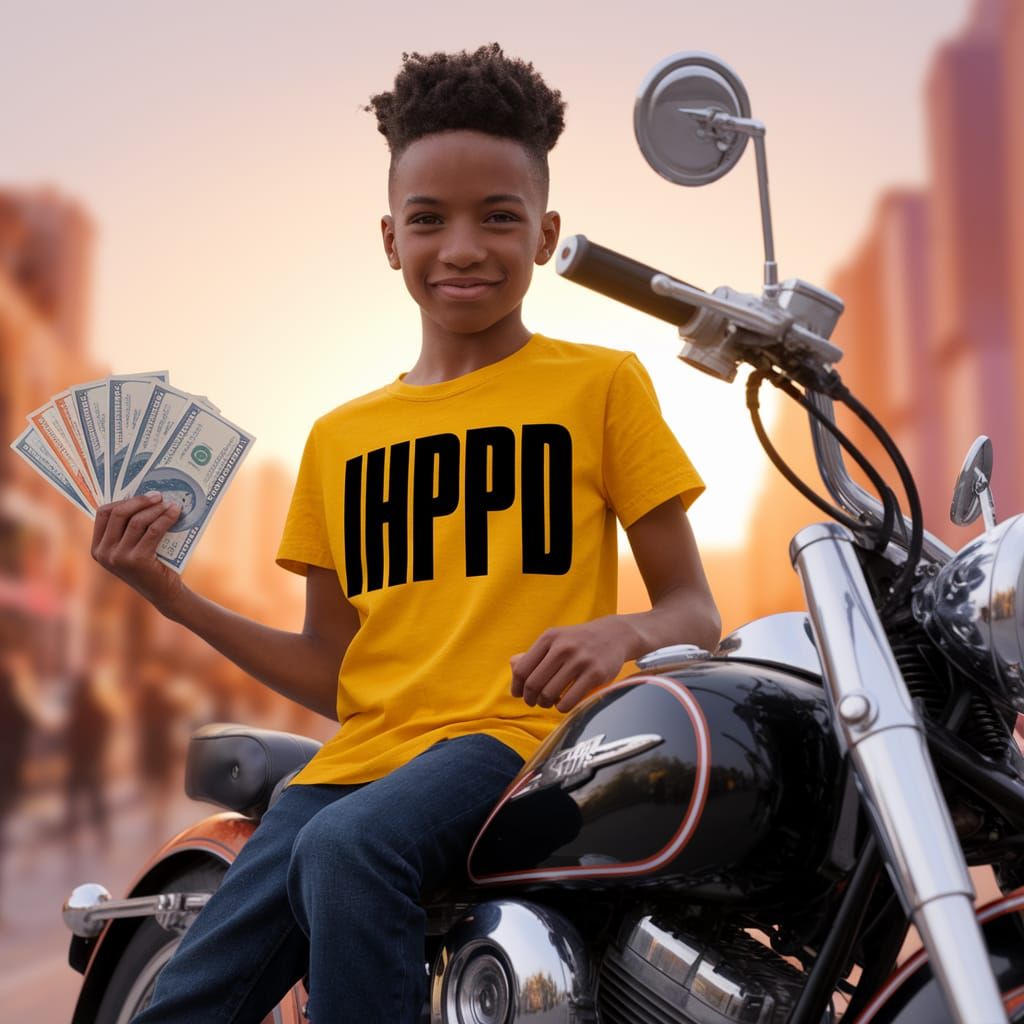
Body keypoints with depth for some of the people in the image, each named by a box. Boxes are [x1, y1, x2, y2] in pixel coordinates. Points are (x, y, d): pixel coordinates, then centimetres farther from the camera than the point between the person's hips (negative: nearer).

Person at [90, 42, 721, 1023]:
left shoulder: (602, 384, 7)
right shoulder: (339, 437, 18)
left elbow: (694, 613, 5)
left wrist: (620, 633, -18)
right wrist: (173, 595, 6)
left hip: (520, 734, -4)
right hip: (361, 754, 4)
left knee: (349, 847, -34)